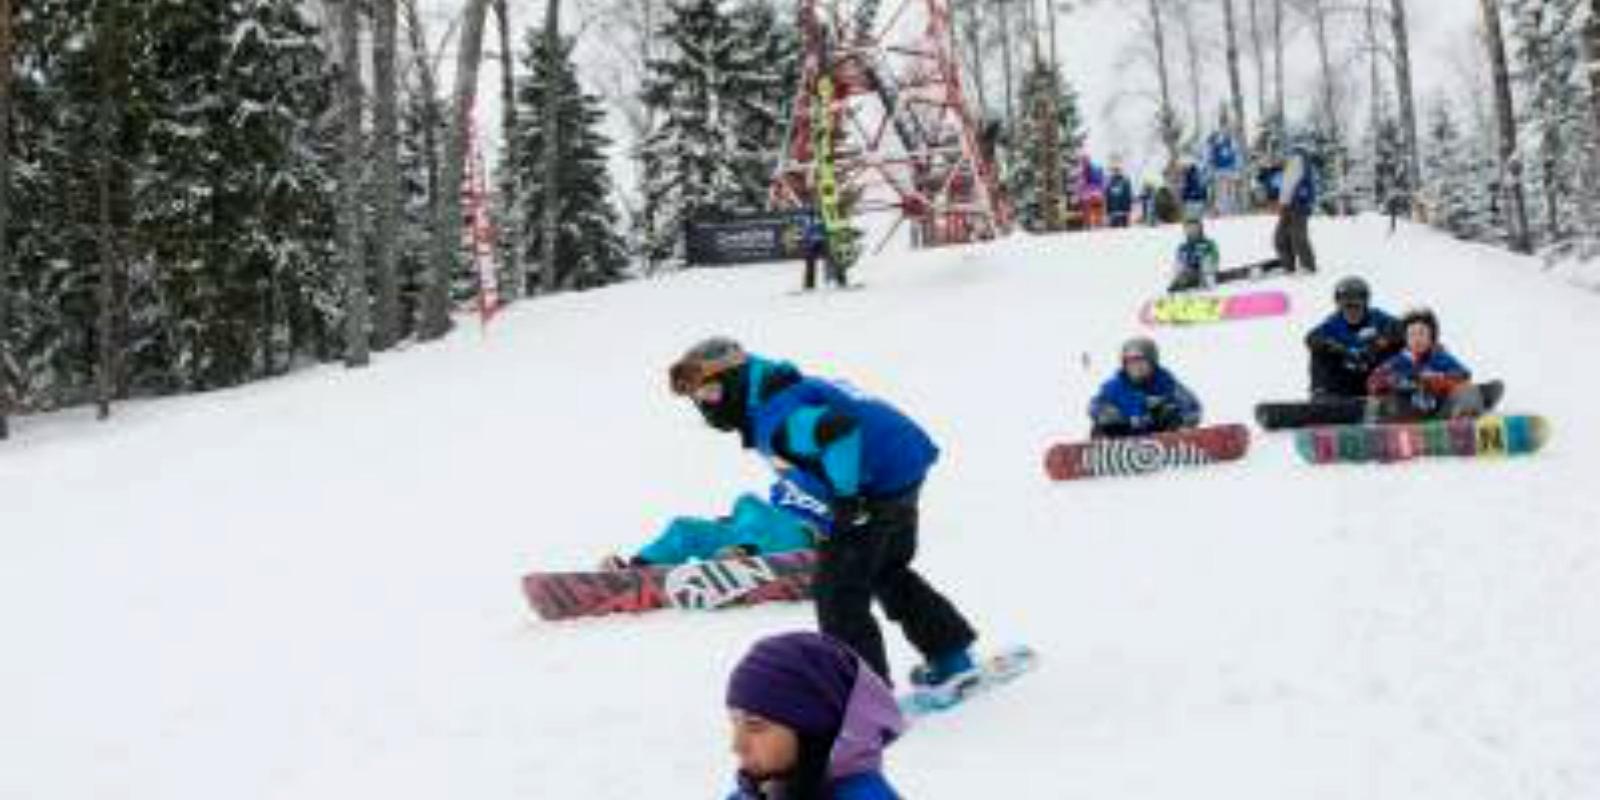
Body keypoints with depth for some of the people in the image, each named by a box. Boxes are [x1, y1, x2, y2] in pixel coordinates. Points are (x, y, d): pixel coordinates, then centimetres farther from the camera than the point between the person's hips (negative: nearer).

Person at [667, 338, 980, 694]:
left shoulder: (773, 420, -22)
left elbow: (839, 428, -36)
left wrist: (844, 495, -24)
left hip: (883, 481, -11)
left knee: (838, 588, -3)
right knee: (887, 572, 27)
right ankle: (952, 658, 37)